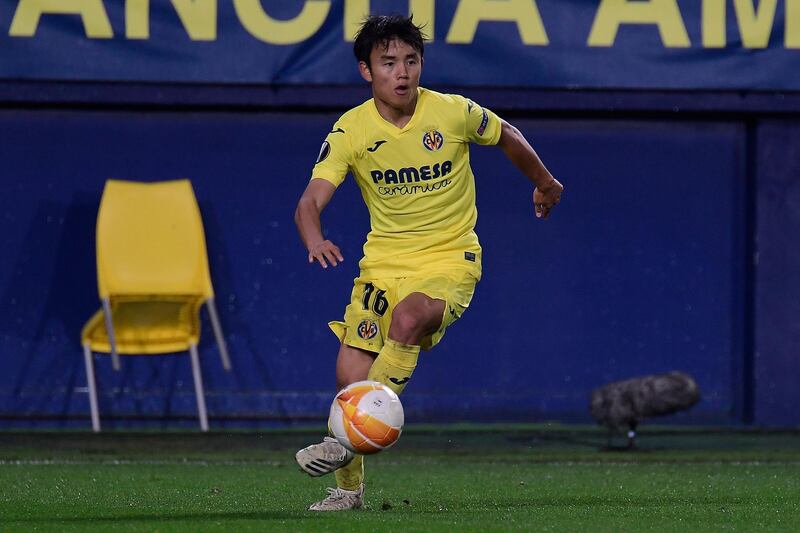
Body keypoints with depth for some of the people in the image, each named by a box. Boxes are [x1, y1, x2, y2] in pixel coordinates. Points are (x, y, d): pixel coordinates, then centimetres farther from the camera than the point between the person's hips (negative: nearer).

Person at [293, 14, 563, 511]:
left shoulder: (453, 112, -11)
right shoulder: (351, 130, -9)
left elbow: (507, 136, 11)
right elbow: (311, 200, -17)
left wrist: (544, 184, 27)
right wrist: (314, 240, -40)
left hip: (450, 259, -2)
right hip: (384, 261, 3)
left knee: (407, 319, -35)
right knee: (351, 376, -7)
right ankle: (348, 488, 15)